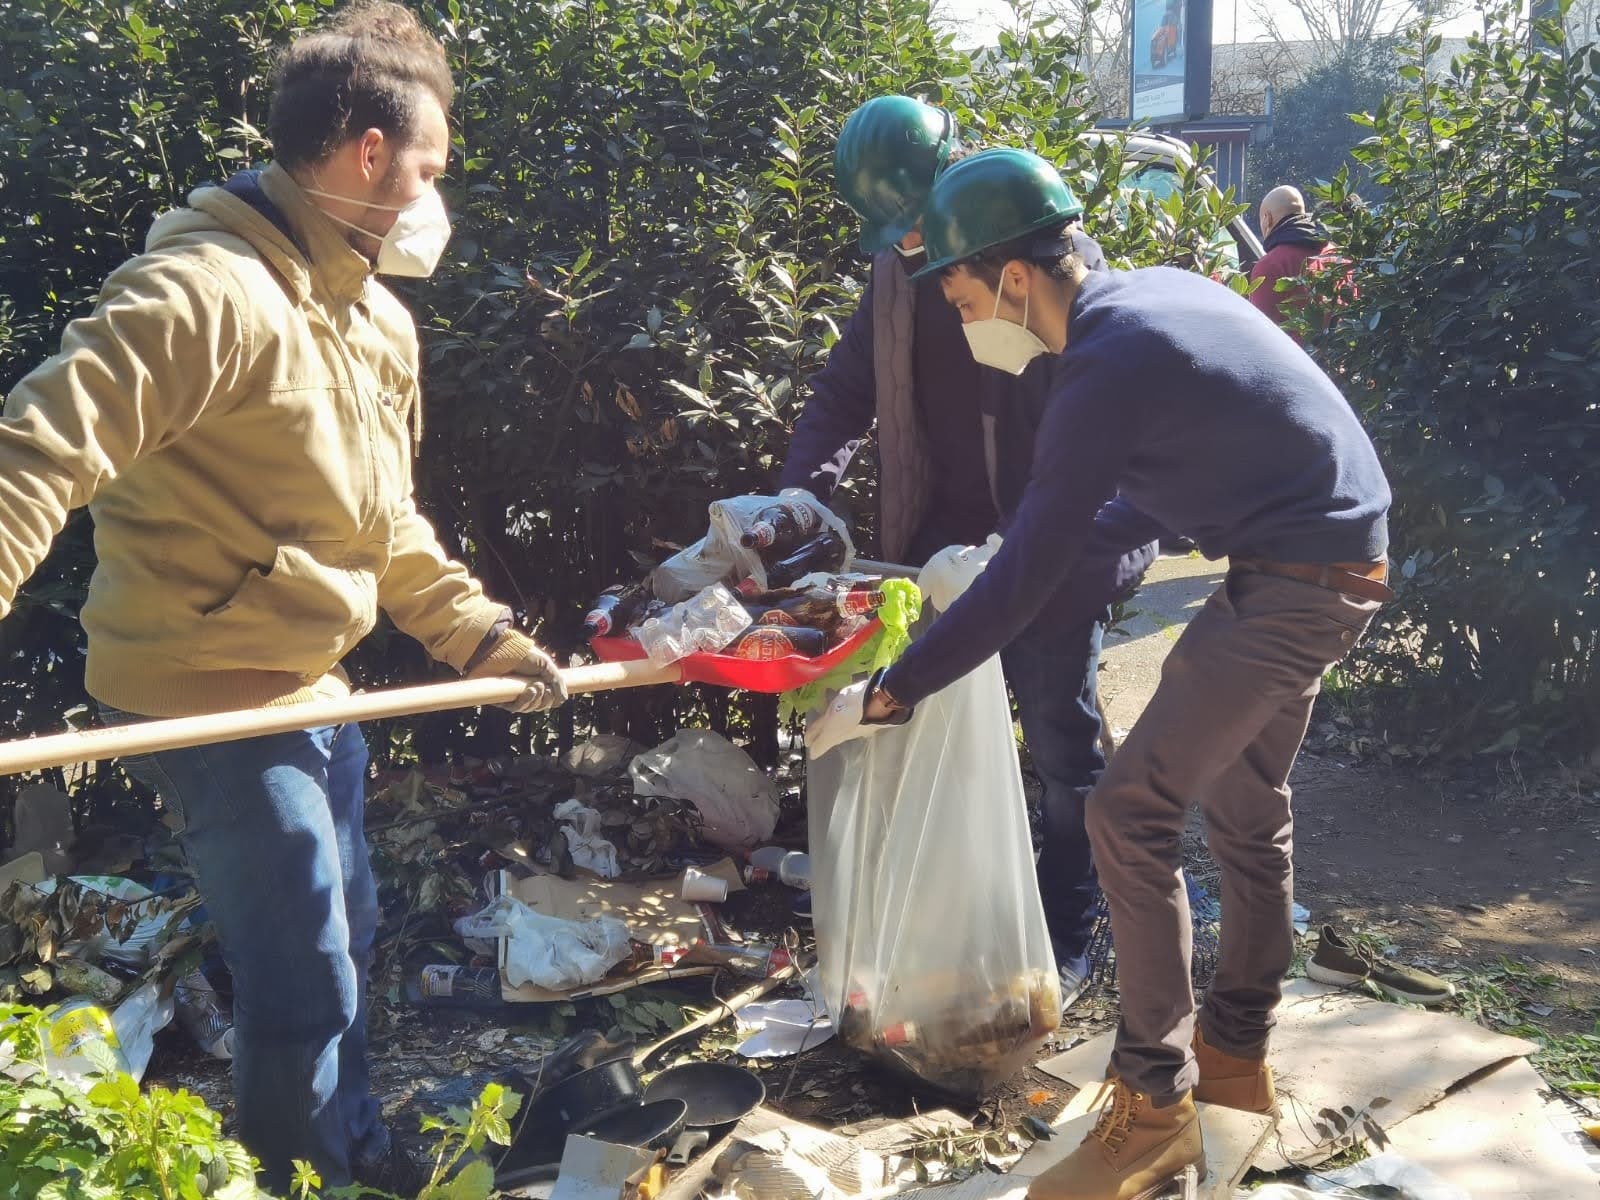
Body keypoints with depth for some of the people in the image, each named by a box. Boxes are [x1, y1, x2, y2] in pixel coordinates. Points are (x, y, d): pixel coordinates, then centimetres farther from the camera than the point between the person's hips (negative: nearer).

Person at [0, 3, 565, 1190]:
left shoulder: (379, 322, 9)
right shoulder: (208, 289, -22)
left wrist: (484, 636, 15)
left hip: (313, 687, 9)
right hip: (212, 695, -9)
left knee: (346, 936, 24)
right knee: (305, 988, 0)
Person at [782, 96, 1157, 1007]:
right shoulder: (901, 268, 4)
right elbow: (846, 390, 9)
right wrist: (801, 496, -7)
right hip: (949, 547, 6)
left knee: (1063, 745, 5)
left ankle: (1067, 940, 19)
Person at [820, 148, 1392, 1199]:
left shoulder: (1105, 364, -21)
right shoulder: (1154, 290, 7)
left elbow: (1025, 581, -21)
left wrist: (888, 695, -15)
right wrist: (1016, 549, 17)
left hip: (1295, 588, -10)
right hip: (1334, 567, 10)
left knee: (1133, 812, -9)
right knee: (1245, 807, 19)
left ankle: (1154, 1108, -2)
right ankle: (1236, 1051, 32)